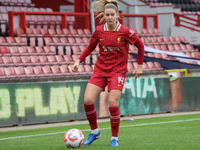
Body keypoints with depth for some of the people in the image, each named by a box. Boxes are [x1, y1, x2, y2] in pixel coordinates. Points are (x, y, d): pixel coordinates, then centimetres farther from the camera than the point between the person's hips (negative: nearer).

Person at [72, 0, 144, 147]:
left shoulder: (125, 31, -9)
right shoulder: (99, 31, -1)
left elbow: (140, 45, 5)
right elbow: (90, 47, 15)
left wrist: (140, 65, 5)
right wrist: (79, 60, 3)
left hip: (118, 71, -3)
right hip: (100, 69, 3)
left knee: (113, 103, -16)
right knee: (88, 100, -12)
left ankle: (115, 138, 2)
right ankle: (94, 132, 10)